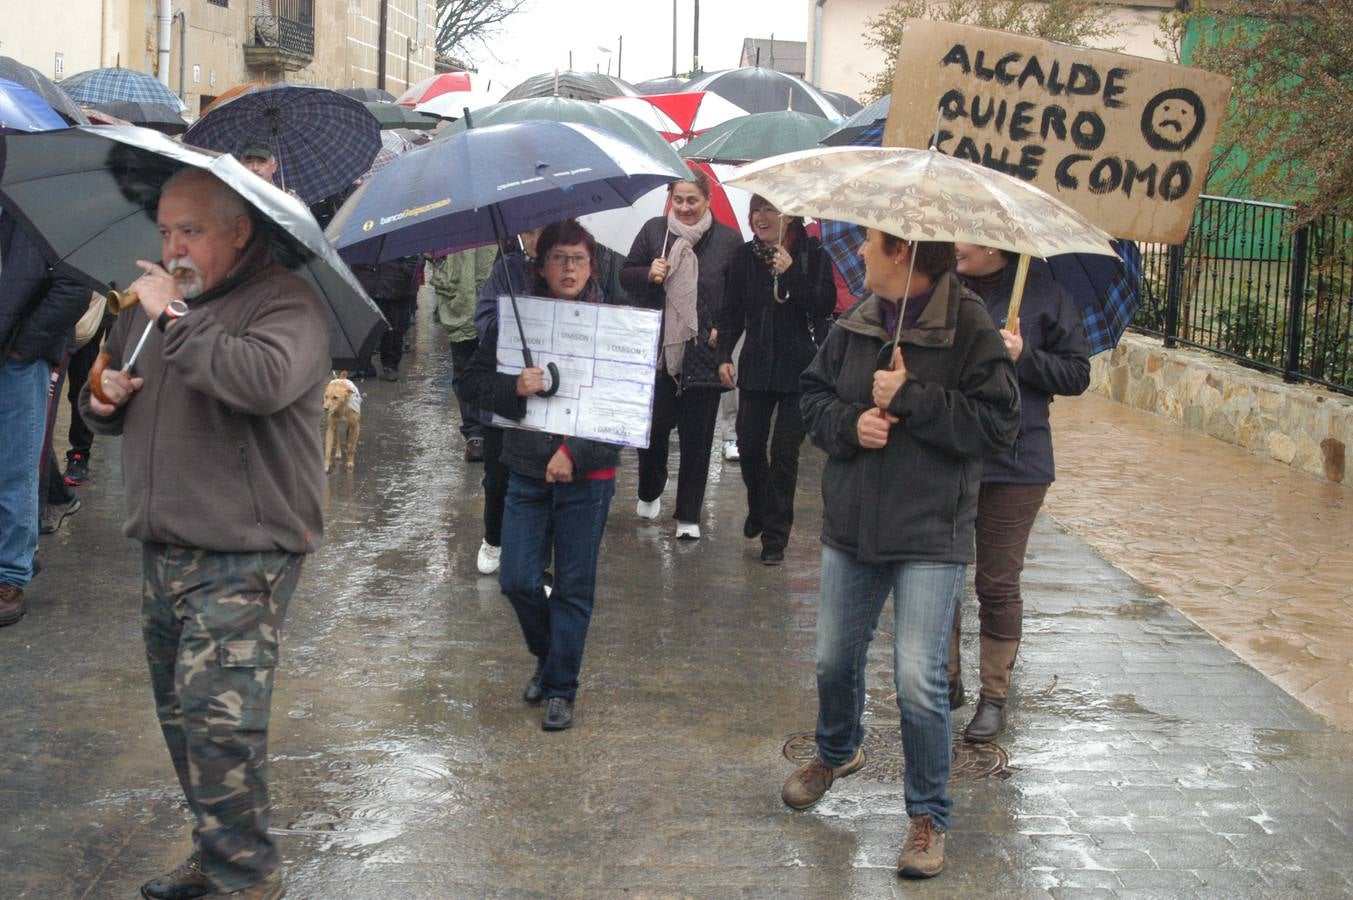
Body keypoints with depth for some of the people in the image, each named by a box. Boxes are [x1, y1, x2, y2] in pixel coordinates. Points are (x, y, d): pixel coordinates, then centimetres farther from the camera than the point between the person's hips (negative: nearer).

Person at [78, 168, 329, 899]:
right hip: (162, 549, 8)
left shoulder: (283, 304, -10)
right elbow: (110, 405, 28)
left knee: (217, 715, -15)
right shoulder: (148, 302, 15)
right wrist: (101, 401, 4)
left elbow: (264, 381, -32)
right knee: (180, 713, 14)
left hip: (242, 556, -8)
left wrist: (176, 319, -23)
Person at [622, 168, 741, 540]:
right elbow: (626, 275, 11)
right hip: (658, 351, 1)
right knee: (654, 428, 6)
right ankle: (649, 494, 34)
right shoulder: (653, 231, 2)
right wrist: (648, 274, -11)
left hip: (704, 355, -1)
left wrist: (724, 330, -8)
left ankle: (689, 516, 14)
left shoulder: (728, 240, -1)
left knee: (696, 436, 4)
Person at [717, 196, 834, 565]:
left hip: (798, 368, -3)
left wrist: (791, 272, -20)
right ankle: (759, 510, 35)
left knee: (785, 452, -2)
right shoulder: (745, 256, 4)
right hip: (756, 365, 3)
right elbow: (732, 312, 10)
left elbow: (824, 307, -11)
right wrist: (724, 356, 0)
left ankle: (775, 535, 7)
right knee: (748, 445, 6)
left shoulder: (812, 254, -5)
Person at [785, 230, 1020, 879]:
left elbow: (997, 424, -17)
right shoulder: (852, 327, 4)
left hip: (930, 538, -6)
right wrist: (850, 423, -9)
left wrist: (911, 398, -21)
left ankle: (929, 815, 11)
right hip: (851, 527, 6)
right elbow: (813, 395, 12)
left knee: (918, 681, -9)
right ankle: (837, 752, 50)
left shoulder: (970, 331, -12)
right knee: (834, 661, 19)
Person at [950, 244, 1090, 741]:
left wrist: (1024, 357, -16)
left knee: (998, 586, 5)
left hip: (1013, 465, -3)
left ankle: (994, 696, 18)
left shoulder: (1043, 295, -3)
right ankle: (947, 680, 28)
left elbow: (1077, 374, -1)